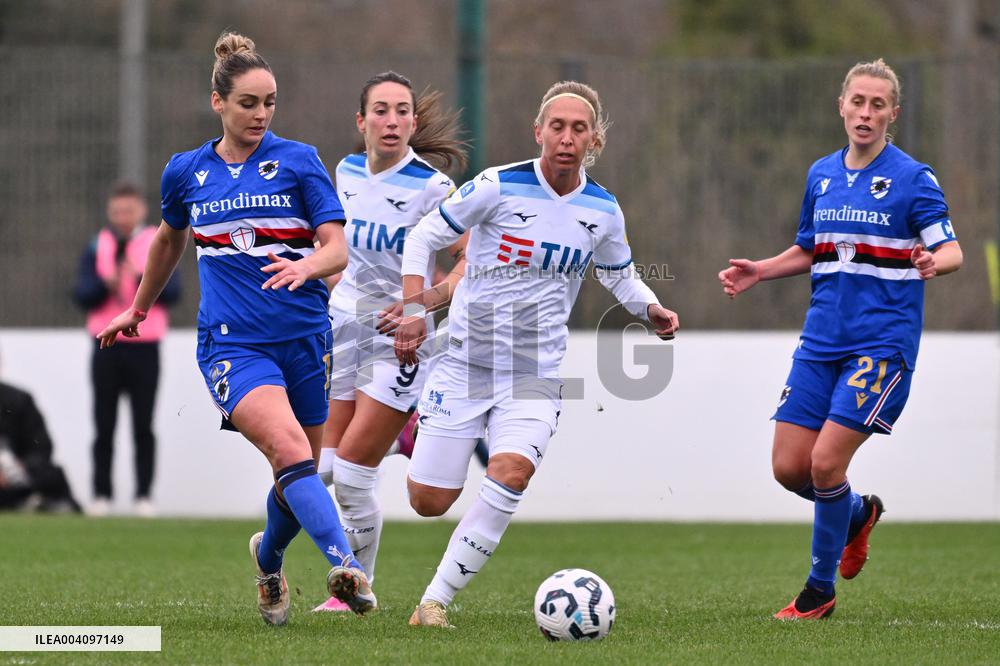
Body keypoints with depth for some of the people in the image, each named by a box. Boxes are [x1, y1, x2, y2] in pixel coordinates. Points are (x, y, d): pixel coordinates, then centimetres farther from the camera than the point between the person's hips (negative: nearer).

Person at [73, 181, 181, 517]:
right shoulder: (97, 247, 7)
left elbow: (172, 292, -5)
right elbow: (82, 296, 0)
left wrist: (141, 279, -20)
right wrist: (106, 285, -18)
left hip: (144, 347, -1)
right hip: (106, 347, 1)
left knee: (143, 426, 0)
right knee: (104, 425, 2)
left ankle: (144, 495, 2)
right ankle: (101, 494, 5)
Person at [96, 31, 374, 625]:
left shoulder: (299, 161, 1)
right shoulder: (186, 172, 8)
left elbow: (339, 248, -6)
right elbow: (170, 240, 27)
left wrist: (305, 266, -28)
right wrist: (138, 310, 38)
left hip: (304, 337, 1)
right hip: (231, 343, -1)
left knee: (297, 476, 11)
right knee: (290, 450, -26)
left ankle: (269, 562, 41)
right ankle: (346, 567, -37)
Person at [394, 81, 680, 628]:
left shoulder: (603, 211, 2)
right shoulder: (499, 187, -9)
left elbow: (620, 276, 20)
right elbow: (424, 237, 1)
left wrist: (652, 310, 1)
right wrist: (414, 309, -9)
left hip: (537, 373, 2)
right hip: (466, 357, -2)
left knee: (512, 471, -27)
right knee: (428, 501, -4)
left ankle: (436, 598, -18)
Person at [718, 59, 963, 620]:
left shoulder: (913, 178, -5)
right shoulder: (821, 175, 11)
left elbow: (951, 249, -9)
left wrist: (936, 262, -31)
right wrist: (758, 272, 7)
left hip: (883, 341, -6)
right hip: (823, 338, 6)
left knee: (826, 462, -13)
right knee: (788, 467, 1)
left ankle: (821, 589, 5)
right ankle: (859, 514, 33)